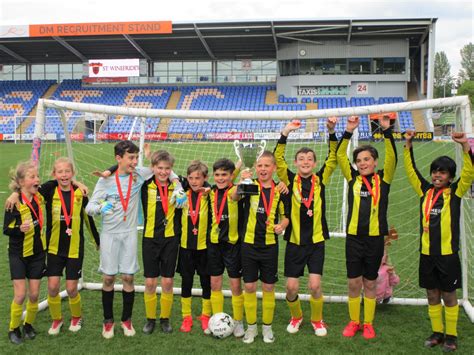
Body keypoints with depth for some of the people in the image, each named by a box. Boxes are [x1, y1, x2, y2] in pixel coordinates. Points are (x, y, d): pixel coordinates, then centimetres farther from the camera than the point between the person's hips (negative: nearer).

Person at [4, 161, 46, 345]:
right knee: (20, 295, -4)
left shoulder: (39, 197, -4)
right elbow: (6, 229, -11)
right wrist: (20, 229, -32)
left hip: (37, 253, 4)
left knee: (34, 294, 7)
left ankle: (28, 325, 29)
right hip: (19, 254, -4)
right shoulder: (14, 203, -17)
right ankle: (14, 329, 18)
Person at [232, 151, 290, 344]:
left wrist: (282, 225, -11)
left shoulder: (279, 190, -1)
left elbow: (285, 215, 11)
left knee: (268, 287, 9)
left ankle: (267, 327, 26)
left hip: (270, 245, 1)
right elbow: (234, 197, -28)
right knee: (249, 286, 7)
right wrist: (241, 182, -46)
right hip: (249, 244, -1)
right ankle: (251, 327, 23)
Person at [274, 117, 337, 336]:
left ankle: (317, 320, 22)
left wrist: (332, 132, -16)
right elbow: (278, 159, -11)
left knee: (314, 285, -6)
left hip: (316, 240, 0)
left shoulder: (320, 180, 1)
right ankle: (296, 317, 32)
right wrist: (285, 133, -20)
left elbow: (333, 158, -5)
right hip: (294, 240, 0)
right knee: (291, 287, 2)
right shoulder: (291, 180, -1)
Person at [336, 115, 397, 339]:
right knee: (354, 283, 8)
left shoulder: (383, 179, 1)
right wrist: (348, 131, -13)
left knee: (370, 283, 10)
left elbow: (392, 157, -12)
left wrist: (386, 130, -21)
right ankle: (354, 322, 24)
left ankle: (368, 323, 24)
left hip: (375, 239, -1)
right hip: (353, 238, 1)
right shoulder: (353, 178, 4)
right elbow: (340, 155, -3)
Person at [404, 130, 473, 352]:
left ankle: (451, 335, 23)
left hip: (448, 254, -3)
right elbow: (411, 170, 8)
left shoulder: (454, 192, -3)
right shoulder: (425, 191, 5)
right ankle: (437, 333, 27)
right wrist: (408, 145, 1)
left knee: (449, 296, 9)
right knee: (432, 296, 13)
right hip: (427, 254, 3)